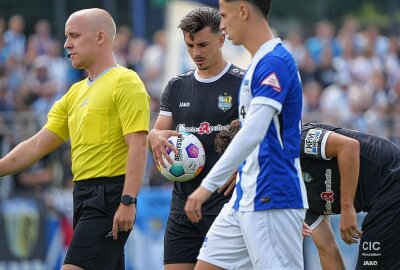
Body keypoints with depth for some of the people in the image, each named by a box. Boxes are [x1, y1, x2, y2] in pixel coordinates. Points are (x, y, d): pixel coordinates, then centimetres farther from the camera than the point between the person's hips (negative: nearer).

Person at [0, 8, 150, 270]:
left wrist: (128, 202, -22)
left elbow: (138, 145, -16)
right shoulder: (76, 92, 18)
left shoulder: (125, 82, -8)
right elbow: (37, 145, 16)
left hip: (110, 196, -9)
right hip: (85, 196, 9)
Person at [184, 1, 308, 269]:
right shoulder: (259, 63, 16)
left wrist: (208, 185, -26)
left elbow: (253, 134, -25)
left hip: (272, 200, -10)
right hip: (244, 199, 10)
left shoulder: (275, 62, -17)